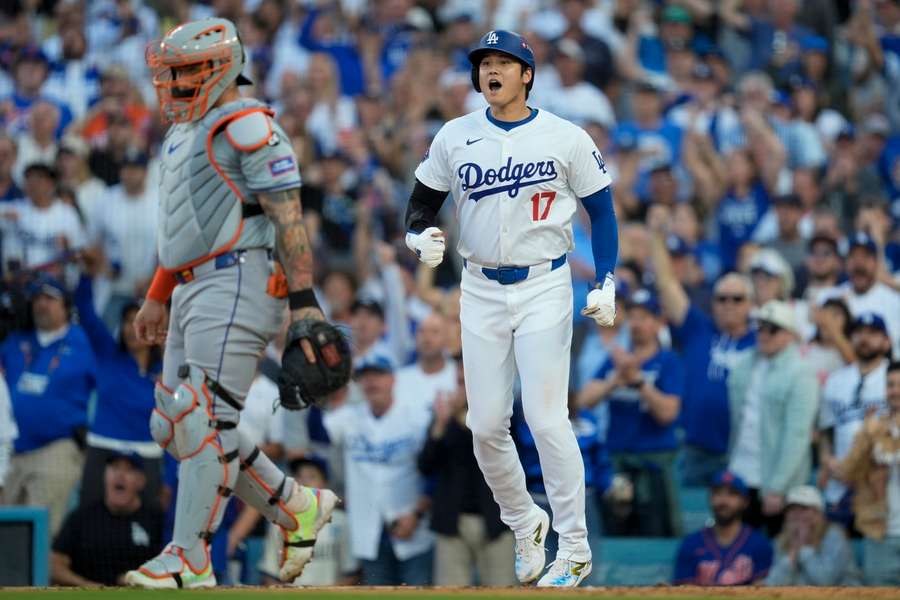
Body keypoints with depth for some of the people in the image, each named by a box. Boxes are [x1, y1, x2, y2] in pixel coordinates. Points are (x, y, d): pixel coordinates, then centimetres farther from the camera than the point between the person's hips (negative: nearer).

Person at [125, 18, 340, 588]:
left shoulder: (247, 126, -10)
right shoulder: (187, 132, 20)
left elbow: (288, 217, -15)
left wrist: (305, 300, -21)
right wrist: (157, 299, 32)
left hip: (238, 284, -10)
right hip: (195, 291, 10)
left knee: (204, 421, -14)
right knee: (177, 427, 9)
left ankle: (189, 561, -13)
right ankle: (297, 508, 20)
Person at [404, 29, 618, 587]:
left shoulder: (566, 139, -3)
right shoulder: (455, 138, 4)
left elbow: (602, 209, 3)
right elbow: (422, 203, 11)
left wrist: (606, 284, -6)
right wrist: (422, 237, -12)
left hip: (545, 289, -3)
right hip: (481, 290, 3)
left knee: (547, 419, -11)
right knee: (486, 426, 1)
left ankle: (576, 549, -4)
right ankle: (524, 524, 25)